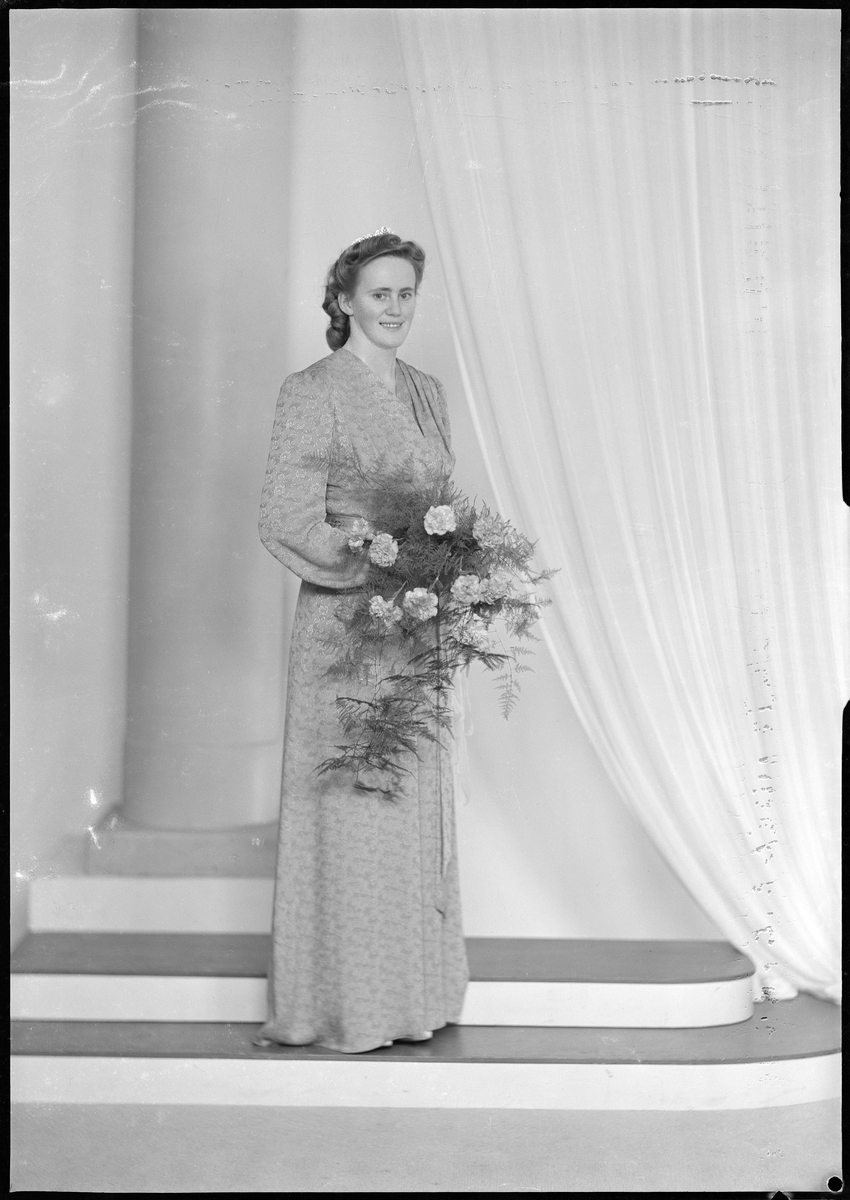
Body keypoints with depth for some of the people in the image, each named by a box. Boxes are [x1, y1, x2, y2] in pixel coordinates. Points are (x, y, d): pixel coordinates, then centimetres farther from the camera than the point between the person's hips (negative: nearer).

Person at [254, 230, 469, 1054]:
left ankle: (413, 991, 25)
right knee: (351, 814, 0)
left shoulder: (426, 391, 15)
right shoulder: (313, 393, -6)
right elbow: (286, 520, -13)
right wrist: (379, 569, -20)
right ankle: (342, 1003, 15)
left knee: (419, 809, 11)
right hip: (347, 626, -7)